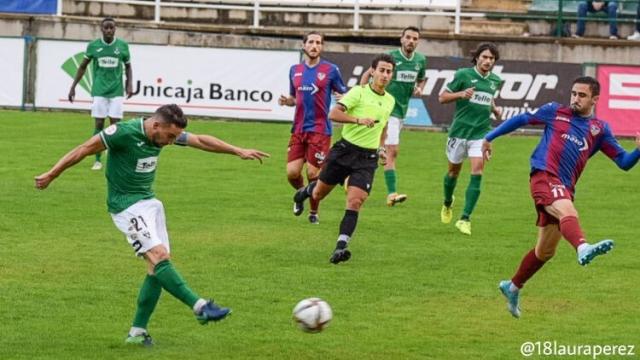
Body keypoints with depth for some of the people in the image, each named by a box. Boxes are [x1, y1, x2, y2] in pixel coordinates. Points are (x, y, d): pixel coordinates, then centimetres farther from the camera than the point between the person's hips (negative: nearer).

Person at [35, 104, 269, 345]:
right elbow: (84, 150, -15)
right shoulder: (124, 133, -22)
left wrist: (239, 151, 13)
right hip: (126, 206, -8)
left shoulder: (166, 132, 0)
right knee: (159, 256, -20)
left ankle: (137, 331, 6)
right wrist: (51, 176, -11)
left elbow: (201, 141, 12)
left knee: (158, 267, 1)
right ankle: (200, 307, -25)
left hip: (150, 203, 8)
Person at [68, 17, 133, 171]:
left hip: (116, 91, 0)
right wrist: (73, 87, 7)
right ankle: (97, 160, 6)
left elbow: (128, 66, 13)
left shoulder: (122, 45, 1)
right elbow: (83, 67, 10)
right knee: (99, 124, -3)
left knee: (115, 124, -5)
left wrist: (129, 84, -1)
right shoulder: (93, 46, 0)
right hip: (99, 91, 0)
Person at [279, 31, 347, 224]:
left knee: (313, 173, -4)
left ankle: (314, 211, 15)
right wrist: (286, 101, 0)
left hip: (320, 129, -3)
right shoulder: (295, 70, 11)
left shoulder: (330, 70, -1)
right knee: (292, 172, -4)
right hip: (298, 128, 3)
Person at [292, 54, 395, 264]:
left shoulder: (389, 101, 10)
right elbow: (333, 114, -21)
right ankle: (306, 191, 49)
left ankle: (341, 247, -20)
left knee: (355, 202, -15)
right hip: (345, 150, -3)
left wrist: (381, 148, 20)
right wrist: (359, 119, -32)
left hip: (368, 159, 3)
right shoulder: (359, 92, -9)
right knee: (319, 194, 12)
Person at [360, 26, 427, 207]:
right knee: (392, 150, -16)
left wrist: (419, 89, 3)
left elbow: (421, 79, 25)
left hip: (402, 110, 7)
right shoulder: (390, 56, -11)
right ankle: (392, 193, -19)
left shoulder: (421, 60, 6)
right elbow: (367, 74, -5)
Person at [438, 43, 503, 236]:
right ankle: (448, 204, 44)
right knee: (454, 170, 13)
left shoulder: (495, 80, 8)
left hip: (481, 133, 2)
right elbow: (442, 97, -2)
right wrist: (461, 94, -19)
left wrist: (494, 109, 8)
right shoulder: (463, 75, -6)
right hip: (460, 131, -2)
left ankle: (465, 218, -14)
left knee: (477, 171, -15)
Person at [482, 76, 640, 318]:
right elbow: (521, 120, 20)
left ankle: (513, 287, 38)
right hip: (544, 178, -5)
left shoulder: (600, 129, 14)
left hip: (565, 190, 5)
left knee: (545, 251, 16)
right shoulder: (555, 112, 9)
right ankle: (583, 249, -68)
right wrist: (489, 138, 22)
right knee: (568, 212, -37)